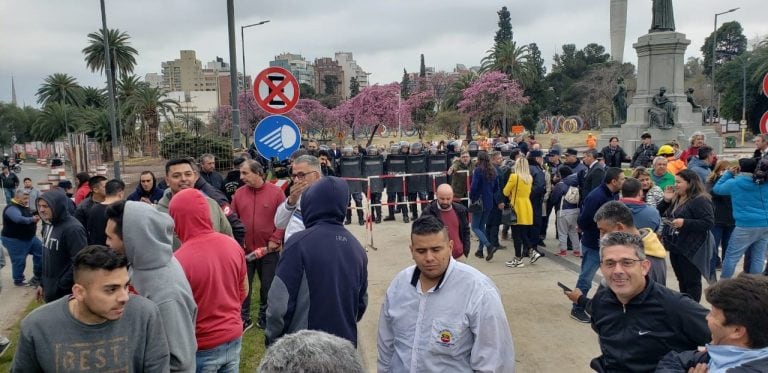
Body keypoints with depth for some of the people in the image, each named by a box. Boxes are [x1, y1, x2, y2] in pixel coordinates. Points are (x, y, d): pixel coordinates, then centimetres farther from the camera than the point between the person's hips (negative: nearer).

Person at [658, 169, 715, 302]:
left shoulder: (700, 200, -14)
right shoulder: (675, 199, 10)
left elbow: (709, 223, -21)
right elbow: (659, 215, 14)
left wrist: (684, 223, -26)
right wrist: (666, 200, -1)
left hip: (691, 249, -8)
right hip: (675, 246, 8)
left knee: (692, 282, 1)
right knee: (682, 280, 17)